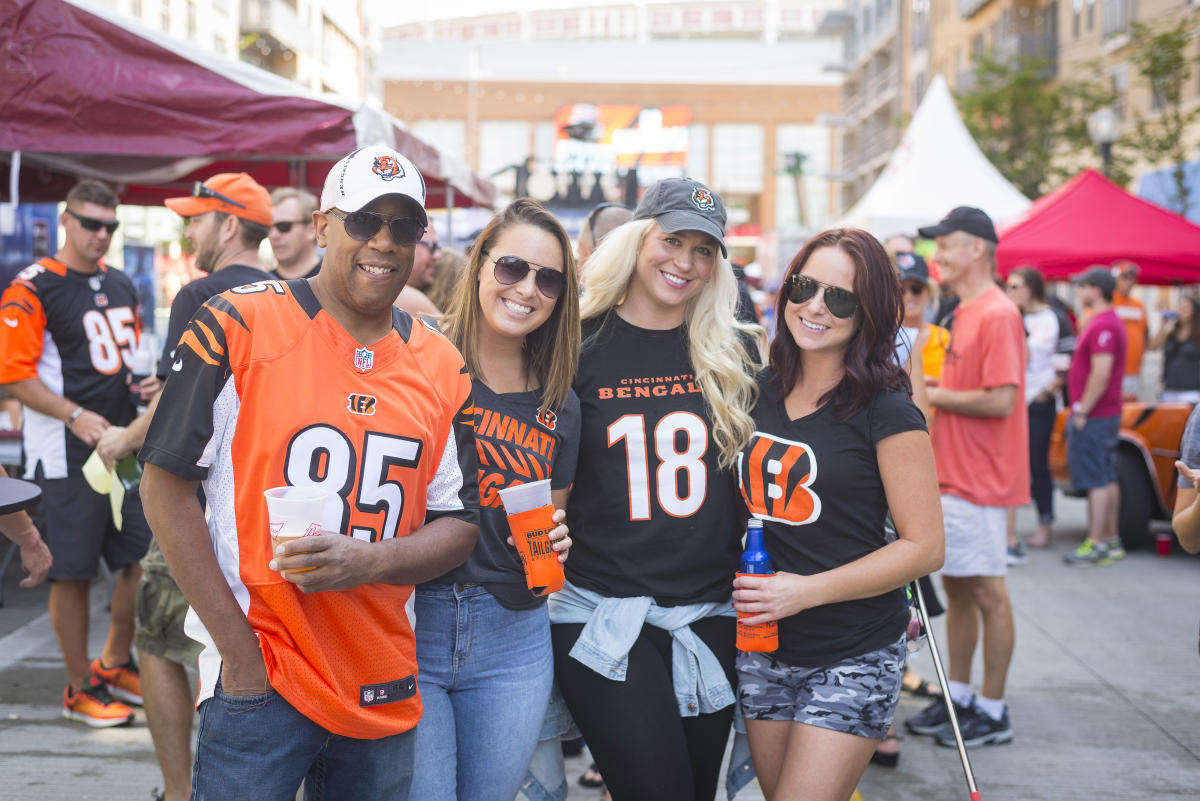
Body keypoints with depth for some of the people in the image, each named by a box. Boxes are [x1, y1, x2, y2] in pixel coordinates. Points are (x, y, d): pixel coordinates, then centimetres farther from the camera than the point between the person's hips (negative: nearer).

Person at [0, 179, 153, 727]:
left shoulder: (121, 287, 15)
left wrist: (145, 384, 5)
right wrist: (76, 416, -22)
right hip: (68, 455, -7)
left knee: (141, 559, 11)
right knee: (73, 573, 0)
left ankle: (115, 664, 30)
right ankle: (80, 688, 14)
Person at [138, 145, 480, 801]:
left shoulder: (441, 368, 5)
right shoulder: (235, 326, -6)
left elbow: (457, 525, 8)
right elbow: (166, 485, -6)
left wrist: (367, 560, -14)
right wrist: (239, 650, -11)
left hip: (386, 691, 4)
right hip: (257, 682, -4)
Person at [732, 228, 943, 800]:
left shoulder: (886, 413, -11)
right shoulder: (759, 392, 5)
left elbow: (925, 547, -12)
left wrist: (807, 590, -18)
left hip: (854, 657, -5)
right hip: (763, 648, 5)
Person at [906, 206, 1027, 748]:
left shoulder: (998, 315, -15)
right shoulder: (965, 313, 15)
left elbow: (1001, 400, -22)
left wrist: (933, 395, -14)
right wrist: (930, 391, 7)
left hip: (980, 481, -10)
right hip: (950, 478, 10)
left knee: (986, 591, -1)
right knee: (956, 587, 14)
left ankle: (993, 712, 8)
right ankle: (958, 697, 24)